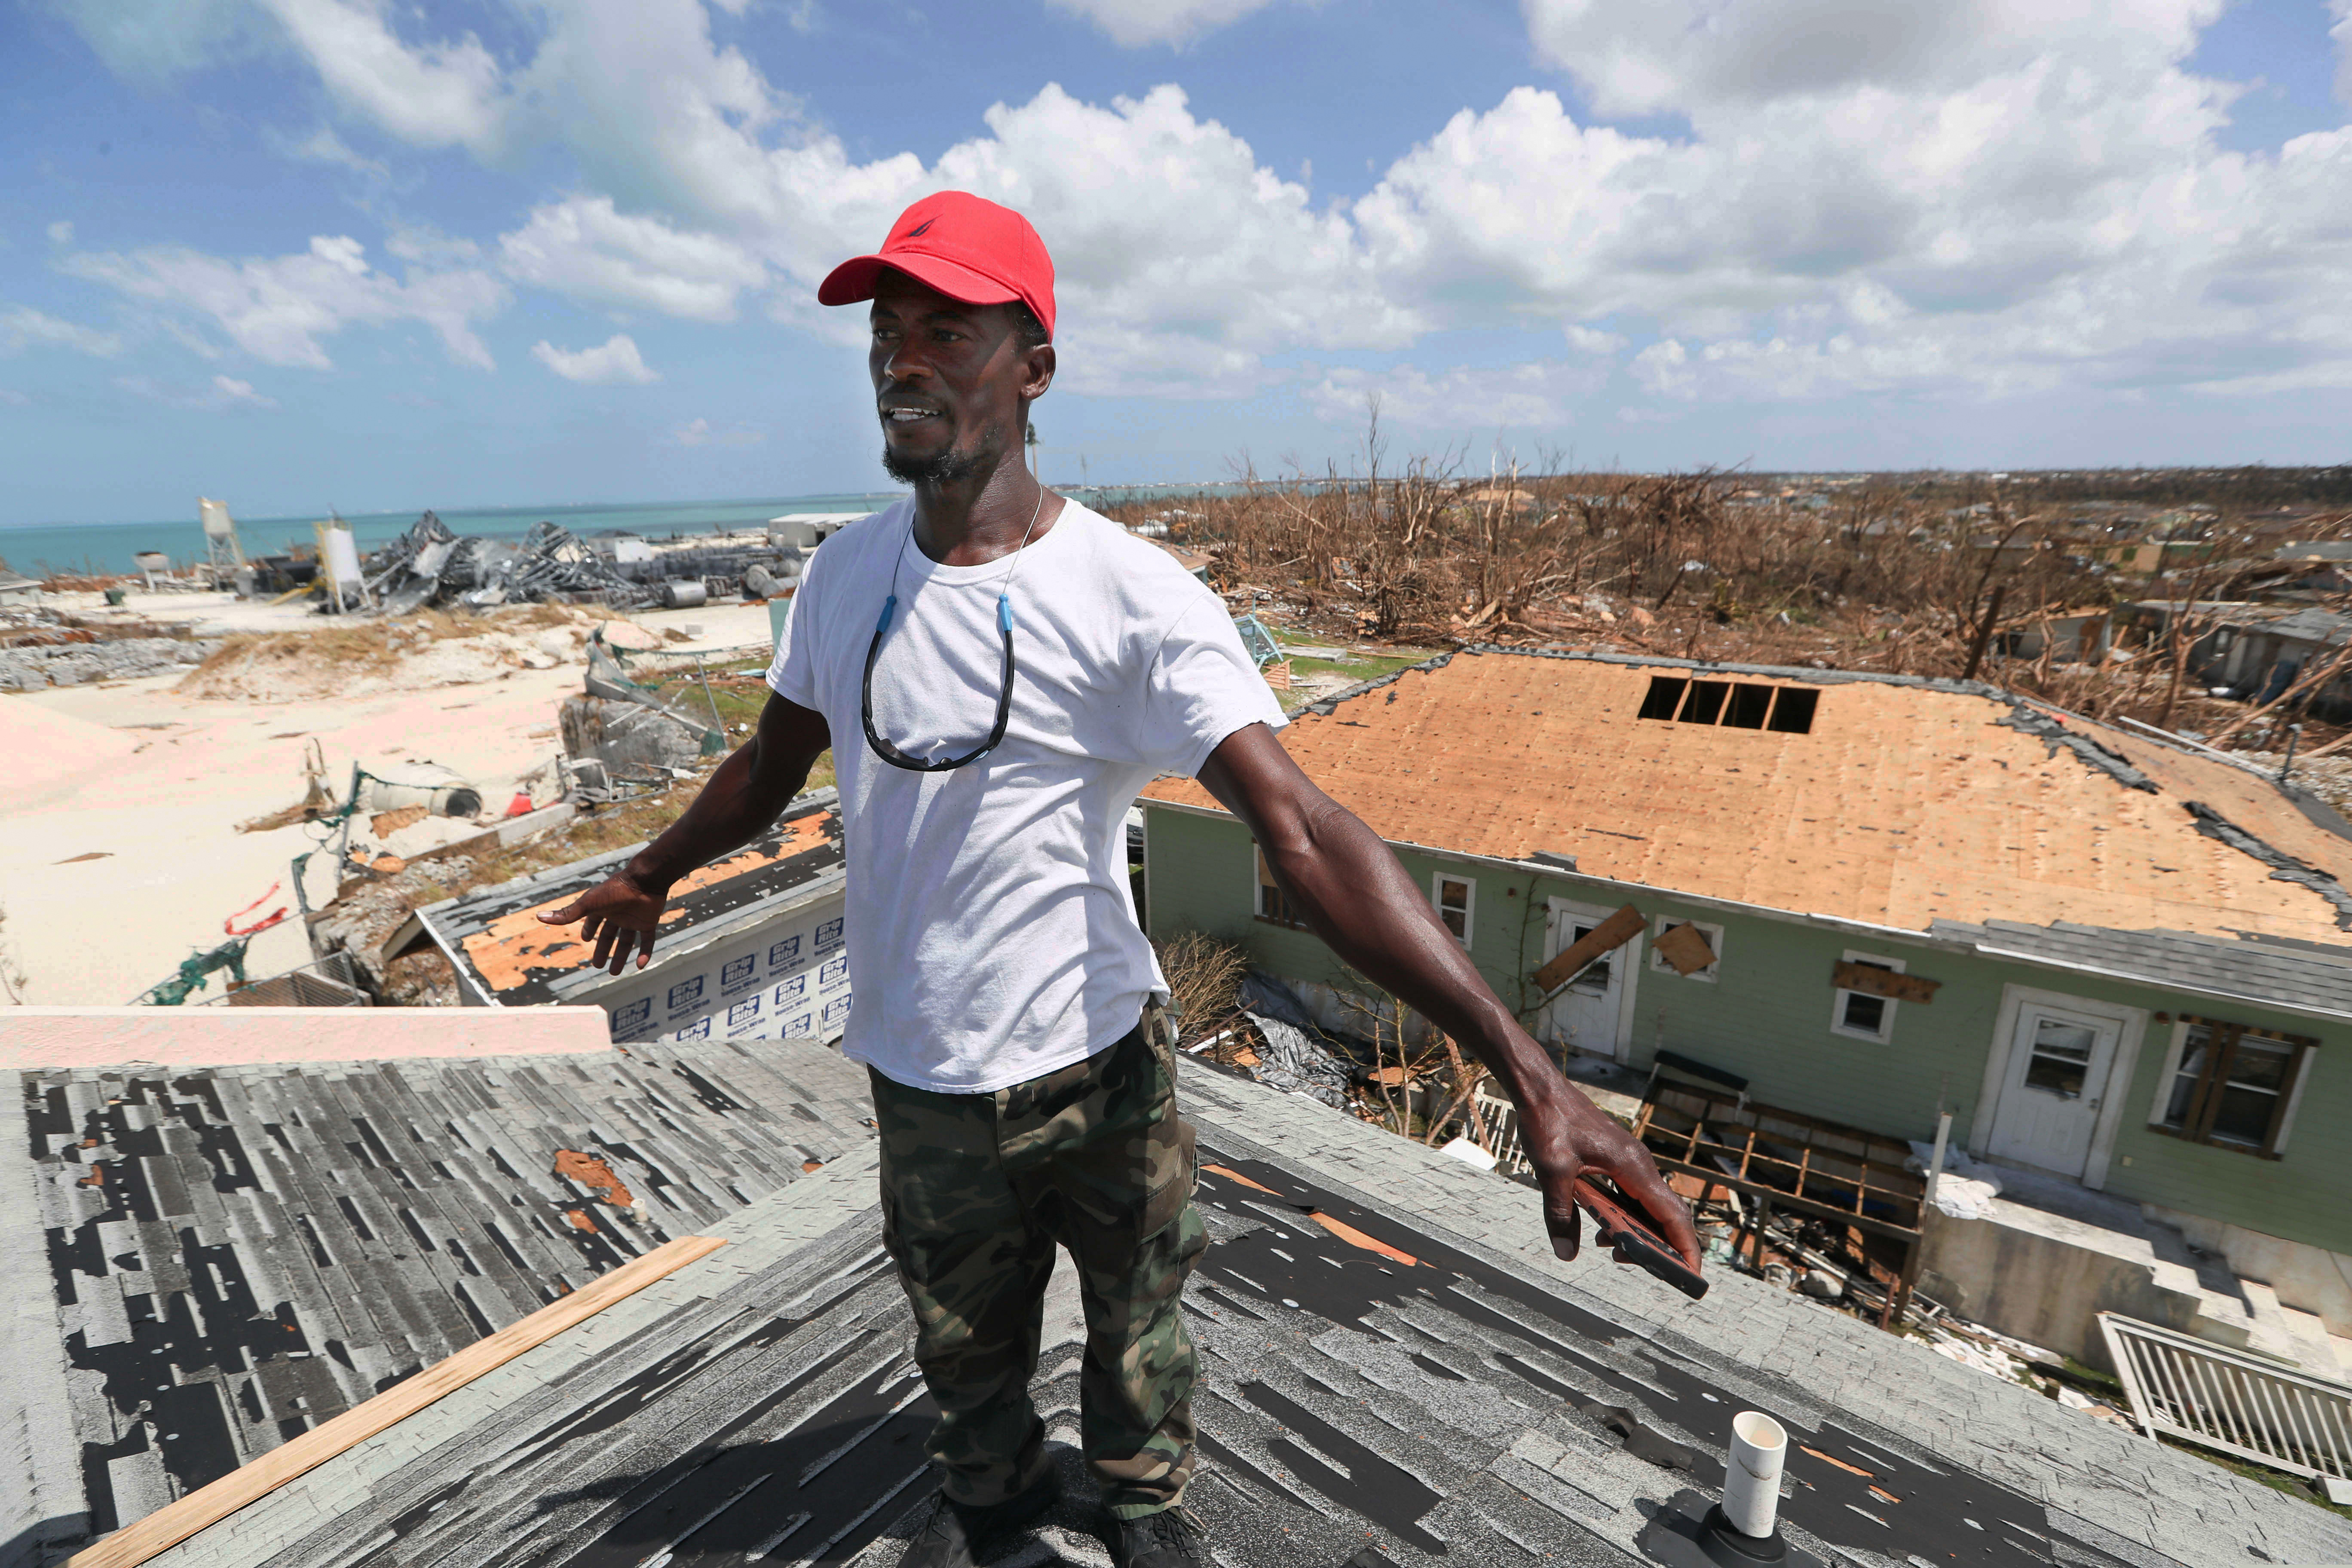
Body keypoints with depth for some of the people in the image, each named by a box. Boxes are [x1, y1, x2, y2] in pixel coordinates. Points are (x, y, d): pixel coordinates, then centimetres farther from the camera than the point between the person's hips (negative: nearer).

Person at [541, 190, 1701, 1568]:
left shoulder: (1134, 599, -19)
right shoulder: (845, 574, -1)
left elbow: (1307, 835, -27)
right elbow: (771, 766, 15)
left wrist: (1530, 1074, -33)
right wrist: (649, 876, 29)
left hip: (1099, 1065, -4)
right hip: (921, 1081, 4)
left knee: (1136, 1318, 20)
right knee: (964, 1346, 24)